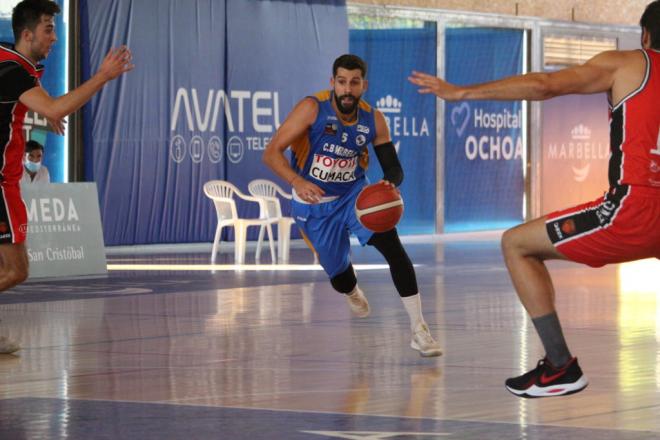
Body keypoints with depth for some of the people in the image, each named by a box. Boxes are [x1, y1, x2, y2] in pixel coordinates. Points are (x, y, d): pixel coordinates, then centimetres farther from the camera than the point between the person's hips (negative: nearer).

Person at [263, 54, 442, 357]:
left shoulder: (373, 120, -12)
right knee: (339, 275, 8)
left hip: (355, 194, 2)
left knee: (392, 246, -23)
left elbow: (393, 168, -5)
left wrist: (390, 183, -30)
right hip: (315, 203, -2)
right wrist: (297, 181, -44)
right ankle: (352, 292, 52)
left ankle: (419, 329, -21)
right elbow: (271, 153, -26)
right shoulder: (313, 109, -23)